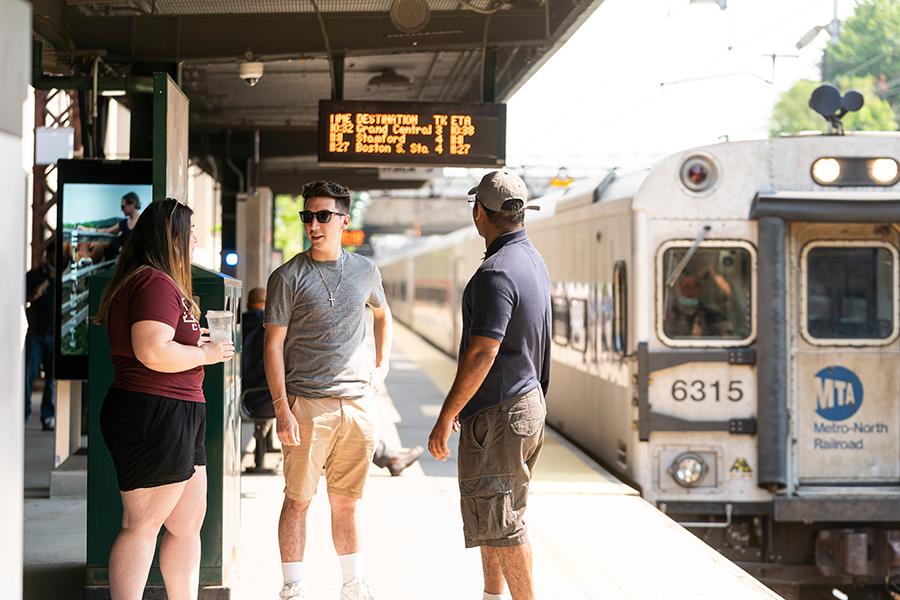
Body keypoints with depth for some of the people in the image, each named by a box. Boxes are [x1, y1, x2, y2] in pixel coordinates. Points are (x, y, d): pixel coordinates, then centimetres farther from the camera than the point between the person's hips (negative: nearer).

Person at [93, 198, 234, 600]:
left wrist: (191, 342, 19)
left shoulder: (140, 280, 18)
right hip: (154, 415, -11)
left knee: (189, 522, 15)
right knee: (142, 525, -5)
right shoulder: (156, 283, -16)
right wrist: (206, 354, -13)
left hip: (178, 418, 11)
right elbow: (153, 352, -27)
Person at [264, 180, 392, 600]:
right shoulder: (288, 277, -5)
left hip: (358, 404, 4)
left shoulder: (364, 271, 8)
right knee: (298, 501, 0)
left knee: (345, 503, 12)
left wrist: (382, 364, 18)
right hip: (307, 404, -4)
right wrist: (282, 408, -13)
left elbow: (382, 313, 29)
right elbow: (274, 345, -6)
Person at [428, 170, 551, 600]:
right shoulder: (533, 262, 10)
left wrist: (444, 420, -20)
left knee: (499, 520, -4)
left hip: (498, 414, -10)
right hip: (529, 400, 10)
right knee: (491, 512, 20)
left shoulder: (495, 274, -21)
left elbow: (481, 356, -25)